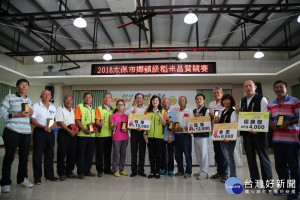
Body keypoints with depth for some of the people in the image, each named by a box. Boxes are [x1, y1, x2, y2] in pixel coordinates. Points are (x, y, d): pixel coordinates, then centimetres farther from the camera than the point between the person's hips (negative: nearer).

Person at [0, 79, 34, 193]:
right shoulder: (9, 98, 0)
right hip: (12, 131, -5)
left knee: (24, 156, 9)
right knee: (9, 156, 1)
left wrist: (31, 113, 3)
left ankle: (22, 179, 24)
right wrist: (18, 115, -17)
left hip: (26, 132, 5)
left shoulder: (29, 101, 17)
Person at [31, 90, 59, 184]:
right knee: (38, 155, -1)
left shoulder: (53, 107, 14)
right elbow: (32, 119, -7)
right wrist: (43, 127, -19)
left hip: (50, 133, 5)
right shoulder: (36, 106, 0)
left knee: (50, 155, 10)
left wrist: (54, 125, -6)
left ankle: (49, 175, 20)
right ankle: (37, 177, 10)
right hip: (39, 132, -4)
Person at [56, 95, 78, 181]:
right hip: (63, 133, -6)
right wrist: (69, 131, -18)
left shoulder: (73, 110, 18)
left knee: (72, 153, 8)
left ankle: (69, 172, 20)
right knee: (62, 154, -2)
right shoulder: (60, 109, -3)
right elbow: (60, 122, -12)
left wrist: (76, 129, 0)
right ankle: (61, 173, 9)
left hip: (73, 133, 6)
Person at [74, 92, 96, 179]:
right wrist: (84, 130, -17)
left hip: (92, 135, 5)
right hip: (82, 135, -5)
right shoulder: (79, 107, 0)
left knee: (90, 154, 10)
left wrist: (95, 128, 1)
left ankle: (87, 171, 22)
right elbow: (77, 120, -8)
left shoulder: (93, 109, 17)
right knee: (81, 154, 2)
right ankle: (80, 172, 13)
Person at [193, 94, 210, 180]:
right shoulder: (194, 111, 15)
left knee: (204, 153, -1)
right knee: (198, 154, 14)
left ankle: (204, 173, 9)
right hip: (196, 134, 7)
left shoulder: (206, 110, -5)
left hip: (204, 135, -7)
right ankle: (201, 170, 28)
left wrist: (199, 117, -15)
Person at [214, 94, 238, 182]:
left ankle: (233, 177, 10)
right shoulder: (222, 112, 15)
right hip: (222, 138, 8)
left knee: (230, 158, -2)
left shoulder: (233, 112, -8)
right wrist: (216, 121, 2)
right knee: (227, 158, 14)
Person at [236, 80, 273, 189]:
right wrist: (238, 111, -2)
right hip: (246, 133, 6)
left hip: (259, 132, -5)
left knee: (263, 157, 2)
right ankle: (255, 181, 24)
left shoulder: (261, 99, -4)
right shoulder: (242, 101, 13)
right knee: (250, 157, 11)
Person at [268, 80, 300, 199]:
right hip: (277, 139, 5)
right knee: (280, 165, 13)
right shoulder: (271, 104, 13)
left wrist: (289, 123, -19)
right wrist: (270, 123, -2)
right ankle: (284, 187, 28)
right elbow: (268, 118, 19)